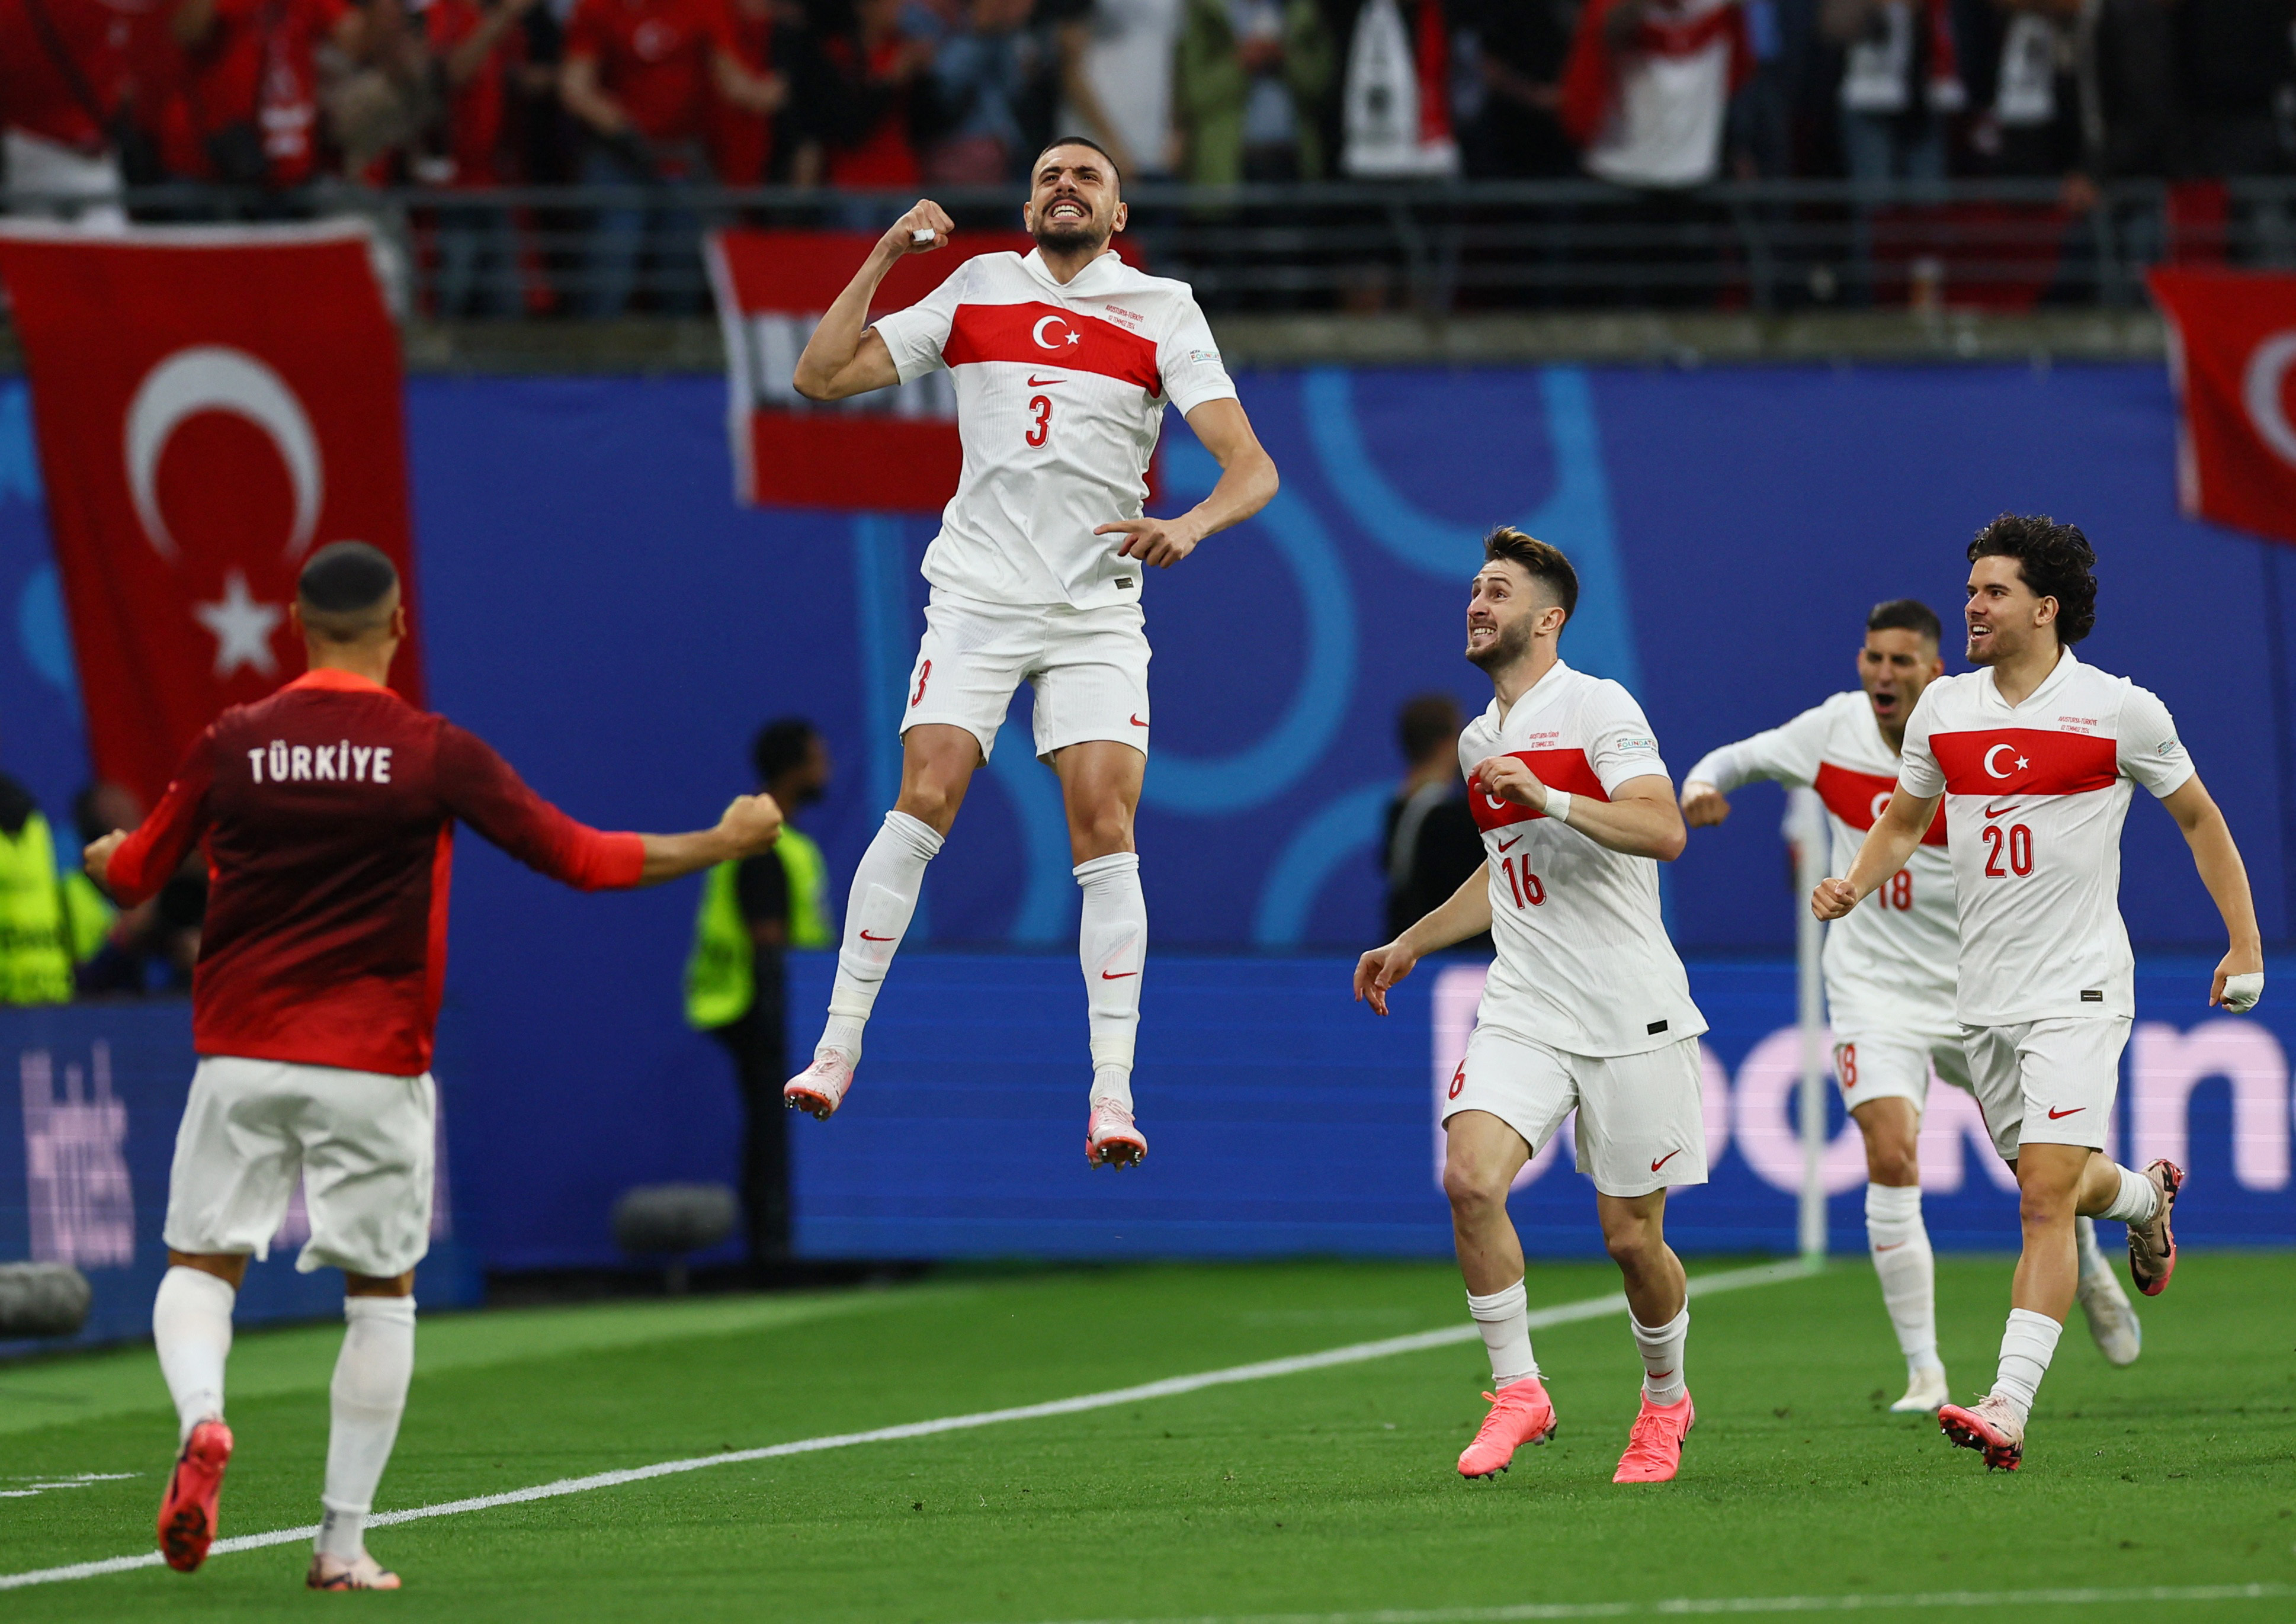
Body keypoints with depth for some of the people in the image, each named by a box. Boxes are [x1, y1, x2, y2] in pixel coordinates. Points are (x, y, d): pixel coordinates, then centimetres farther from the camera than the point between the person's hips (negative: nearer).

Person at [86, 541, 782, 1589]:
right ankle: (343, 1541, 6)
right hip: (373, 1068, -1)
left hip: (241, 1055, 1)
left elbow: (133, 874, 10)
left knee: (201, 1265, 9)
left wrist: (103, 855, 35)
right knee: (382, 1293, 11)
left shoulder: (232, 744, 0)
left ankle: (202, 1419, -23)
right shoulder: (438, 756, -5)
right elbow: (580, 859, -1)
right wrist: (722, 844, 12)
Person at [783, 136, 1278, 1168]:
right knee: (924, 800, -14)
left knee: (1105, 828, -13)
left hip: (1100, 610, 0)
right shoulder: (978, 289, 8)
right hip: (977, 596, 1)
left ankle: (1112, 1092, -12)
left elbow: (1251, 466, -7)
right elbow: (821, 377, 7)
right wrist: (884, 256, -3)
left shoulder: (1163, 314, 2)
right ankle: (839, 1045, -7)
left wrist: (1191, 525, -28)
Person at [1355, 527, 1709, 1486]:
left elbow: (1664, 831, -21)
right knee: (1470, 1178, -19)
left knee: (1632, 1238, 0)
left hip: (1629, 1015, -6)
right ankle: (1517, 1391, -6)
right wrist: (1411, 945, 31)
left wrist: (1550, 798, -29)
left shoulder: (1598, 708, -7)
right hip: (1525, 1008, 6)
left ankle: (1665, 1398, 27)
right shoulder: (1479, 742, 16)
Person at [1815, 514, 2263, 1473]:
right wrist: (1853, 886, 0)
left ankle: (2010, 1407, -21)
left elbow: (2199, 819, 5)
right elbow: (1904, 820, 20)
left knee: (2046, 1197, -16)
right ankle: (2146, 1197, 51)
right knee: (2061, 1184, 15)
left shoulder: (2121, 712, -7)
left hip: (2079, 989, -5)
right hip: (1983, 995, 5)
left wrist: (2244, 944, 3)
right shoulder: (1943, 710, 6)